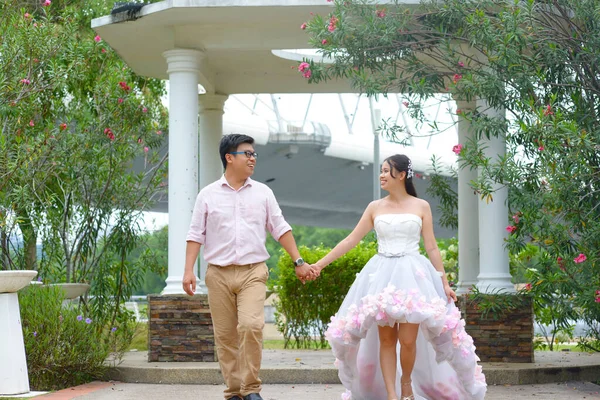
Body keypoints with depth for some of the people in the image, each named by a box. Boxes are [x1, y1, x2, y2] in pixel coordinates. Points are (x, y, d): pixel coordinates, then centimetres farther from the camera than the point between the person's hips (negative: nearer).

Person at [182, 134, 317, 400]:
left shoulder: (263, 193, 9)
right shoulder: (208, 195, 5)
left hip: (253, 272, 0)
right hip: (219, 275, 0)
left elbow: (280, 229, 12)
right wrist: (188, 270, -4)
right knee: (225, 335, 2)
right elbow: (196, 234, 5)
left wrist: (298, 262, 8)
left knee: (251, 326, -18)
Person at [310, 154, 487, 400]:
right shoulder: (375, 207, 10)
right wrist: (320, 264, 4)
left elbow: (432, 248, 5)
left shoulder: (421, 207, 5)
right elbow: (351, 240, 9)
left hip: (413, 276, -2)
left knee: (408, 339, -9)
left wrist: (445, 282, 0)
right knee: (386, 339, -2)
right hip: (382, 277, 2)